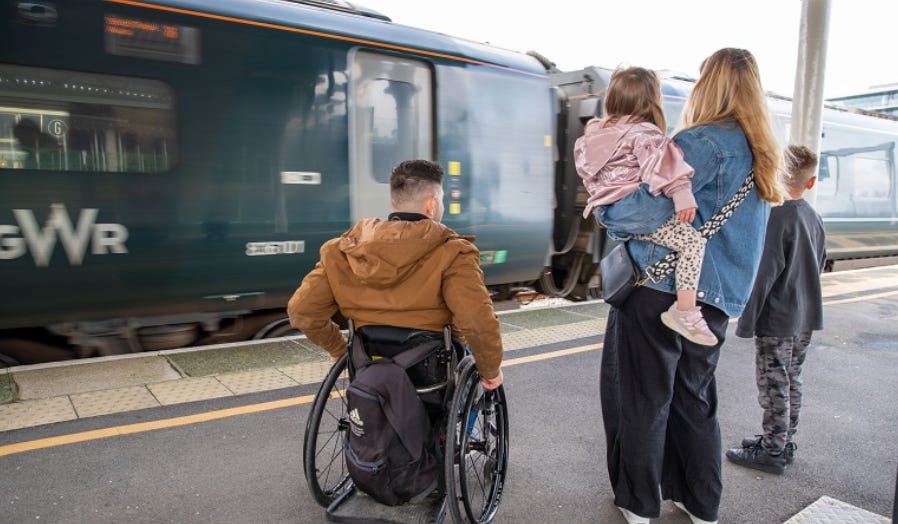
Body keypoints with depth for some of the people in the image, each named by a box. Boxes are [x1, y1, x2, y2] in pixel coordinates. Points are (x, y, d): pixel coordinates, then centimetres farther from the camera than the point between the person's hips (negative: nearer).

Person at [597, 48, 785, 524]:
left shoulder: (705, 142, -13)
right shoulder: (761, 154, 15)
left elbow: (653, 207, -23)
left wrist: (603, 208, -7)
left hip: (662, 288, -8)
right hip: (716, 298, 8)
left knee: (644, 397, 6)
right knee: (694, 397, 19)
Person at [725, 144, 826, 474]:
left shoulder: (776, 218, -19)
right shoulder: (814, 218, 6)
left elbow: (764, 274, -21)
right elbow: (819, 266, 15)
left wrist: (746, 321, -15)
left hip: (776, 321, -8)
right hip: (806, 318, 8)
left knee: (773, 388, 3)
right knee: (791, 383, 18)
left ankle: (772, 453, 14)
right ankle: (783, 443, 31)